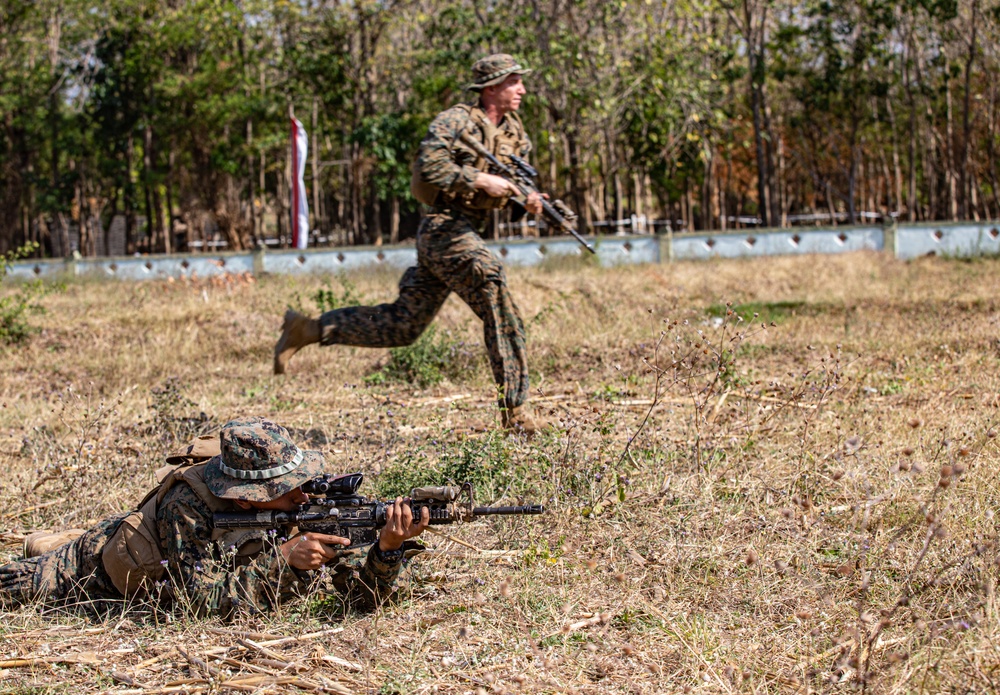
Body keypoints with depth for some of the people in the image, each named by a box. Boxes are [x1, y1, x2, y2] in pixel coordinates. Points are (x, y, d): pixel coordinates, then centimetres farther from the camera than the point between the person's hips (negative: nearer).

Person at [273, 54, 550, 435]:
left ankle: (309, 329, 17)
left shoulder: (513, 132, 14)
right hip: (445, 229, -9)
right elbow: (428, 165, -22)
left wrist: (527, 202, -5)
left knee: (401, 325, 10)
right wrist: (480, 180, -24)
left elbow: (510, 185, 18)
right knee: (502, 314, -13)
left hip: (466, 233, 9)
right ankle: (514, 411, -8)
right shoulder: (457, 121, -11)